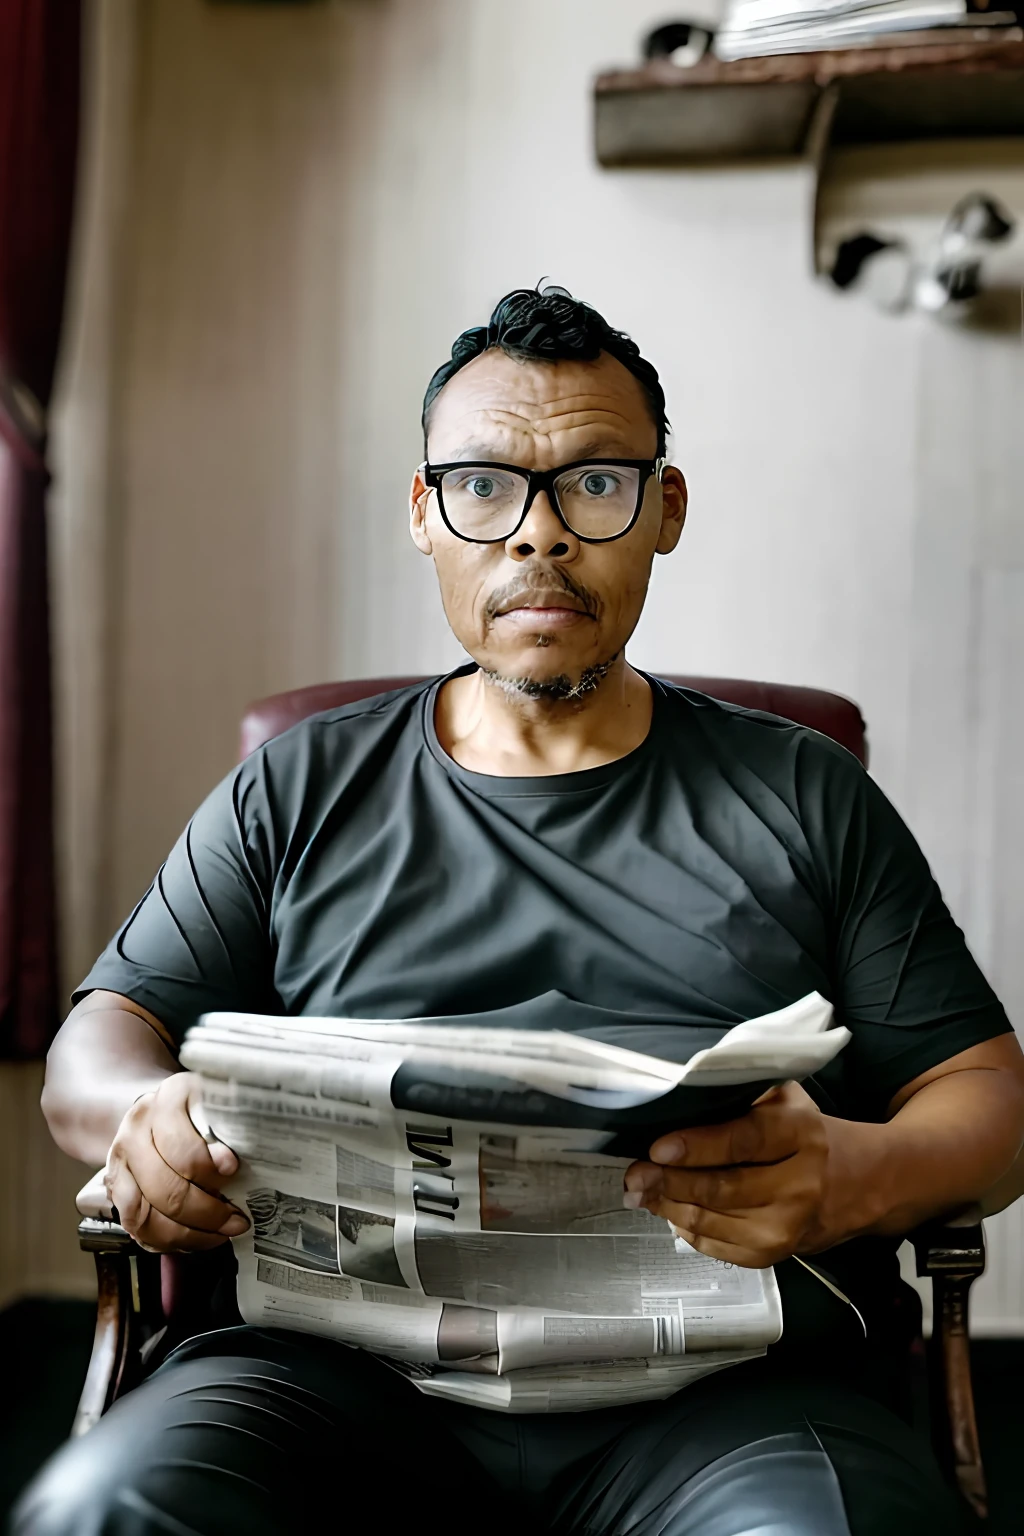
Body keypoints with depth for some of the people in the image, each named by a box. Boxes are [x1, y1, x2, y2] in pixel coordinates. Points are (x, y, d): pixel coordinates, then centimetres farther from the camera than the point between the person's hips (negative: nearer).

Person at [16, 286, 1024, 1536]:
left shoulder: (805, 798, 17)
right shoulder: (299, 792, 19)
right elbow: (97, 1043, 16)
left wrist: (854, 1177, -13)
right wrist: (151, 1118, -10)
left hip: (727, 1369, 0)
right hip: (351, 1357, 1)